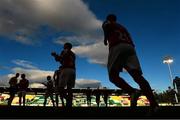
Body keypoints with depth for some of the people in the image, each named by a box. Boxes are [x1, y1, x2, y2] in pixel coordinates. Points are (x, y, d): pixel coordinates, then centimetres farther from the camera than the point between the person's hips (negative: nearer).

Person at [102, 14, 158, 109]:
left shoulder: (106, 23, 23)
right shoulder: (122, 27, 38)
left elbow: (107, 26, -4)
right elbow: (130, 40, 27)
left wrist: (105, 39, 8)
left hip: (117, 47, -5)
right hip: (130, 47, 5)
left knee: (113, 76, -5)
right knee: (138, 75, -10)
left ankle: (133, 91, -30)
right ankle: (154, 105, -22)